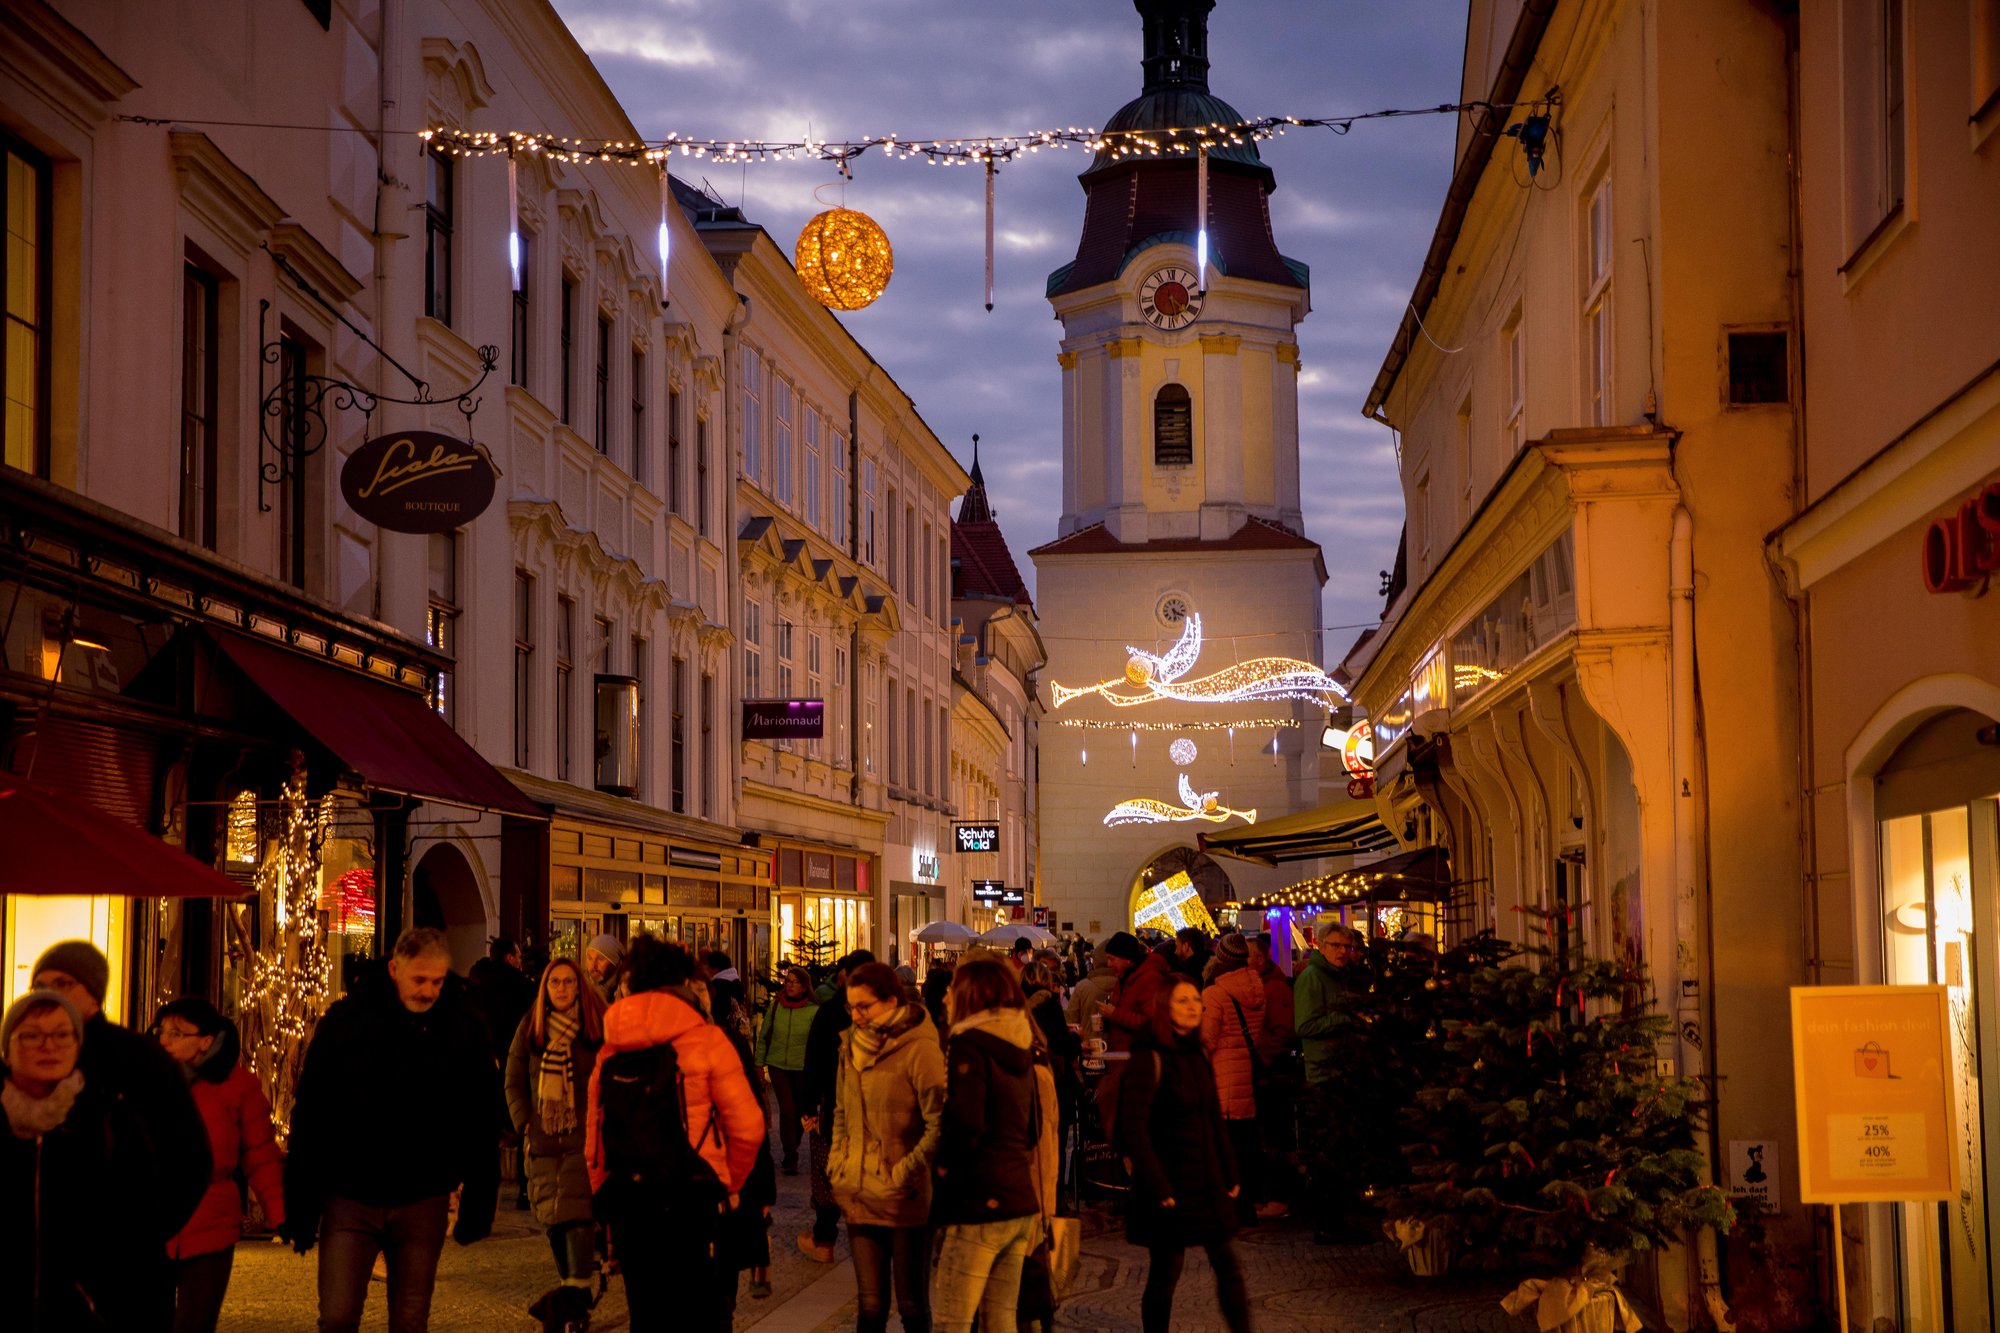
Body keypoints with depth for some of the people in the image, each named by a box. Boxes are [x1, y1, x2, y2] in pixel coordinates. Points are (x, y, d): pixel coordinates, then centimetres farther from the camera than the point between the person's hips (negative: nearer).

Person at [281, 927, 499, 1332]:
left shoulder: (462, 1029, -2)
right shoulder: (346, 1020, -5)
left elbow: (480, 1121, 3)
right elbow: (308, 1116, -2)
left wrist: (478, 1206, 1)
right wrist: (298, 1208, -3)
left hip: (422, 1204, 1)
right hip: (350, 1201, -1)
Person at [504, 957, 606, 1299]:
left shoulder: (597, 1026, 0)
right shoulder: (530, 1027, 8)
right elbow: (514, 1080, 11)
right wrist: (524, 1126, 2)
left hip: (584, 1139, -4)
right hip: (543, 1141, 4)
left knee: (576, 1214, -14)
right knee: (552, 1218, 6)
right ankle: (570, 1281, 19)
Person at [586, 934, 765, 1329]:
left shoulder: (610, 1050, 6)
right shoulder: (706, 1040, -6)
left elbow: (594, 1138, 5)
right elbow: (747, 1126, -8)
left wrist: (607, 1197, 16)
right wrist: (730, 1182, 9)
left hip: (627, 1202, 4)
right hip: (690, 1202, -4)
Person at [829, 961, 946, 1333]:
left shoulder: (919, 1049, -13)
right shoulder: (852, 1044, 10)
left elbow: (940, 1125, -15)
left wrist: (905, 1173, -16)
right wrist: (837, 1163, 11)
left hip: (906, 1201, -6)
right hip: (861, 1197, 6)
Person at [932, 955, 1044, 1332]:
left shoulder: (969, 1044, -11)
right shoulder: (1020, 1045, 13)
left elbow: (966, 1124, -20)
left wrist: (943, 1167, -5)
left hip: (979, 1203, -8)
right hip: (1020, 1201, 8)